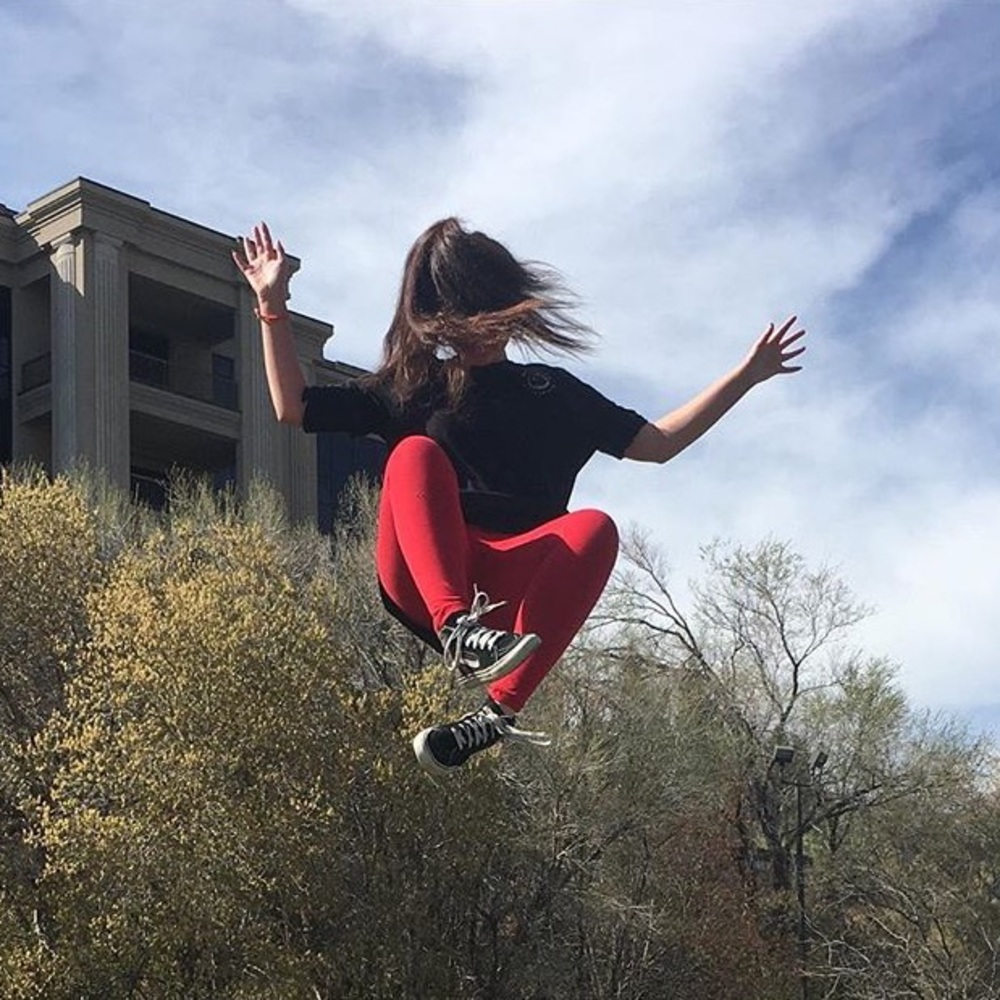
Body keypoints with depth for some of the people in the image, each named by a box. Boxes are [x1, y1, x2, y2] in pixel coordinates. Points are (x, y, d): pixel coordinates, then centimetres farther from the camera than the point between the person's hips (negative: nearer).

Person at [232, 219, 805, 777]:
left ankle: (499, 714, -43)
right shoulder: (411, 388, 21)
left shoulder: (553, 390, 24)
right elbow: (294, 408, 17)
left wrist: (747, 376, 17)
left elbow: (659, 443, 22)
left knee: (595, 529, -30)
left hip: (513, 583, 1)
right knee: (415, 453, -27)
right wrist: (274, 307, 10)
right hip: (422, 579, -1)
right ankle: (457, 628, -50)